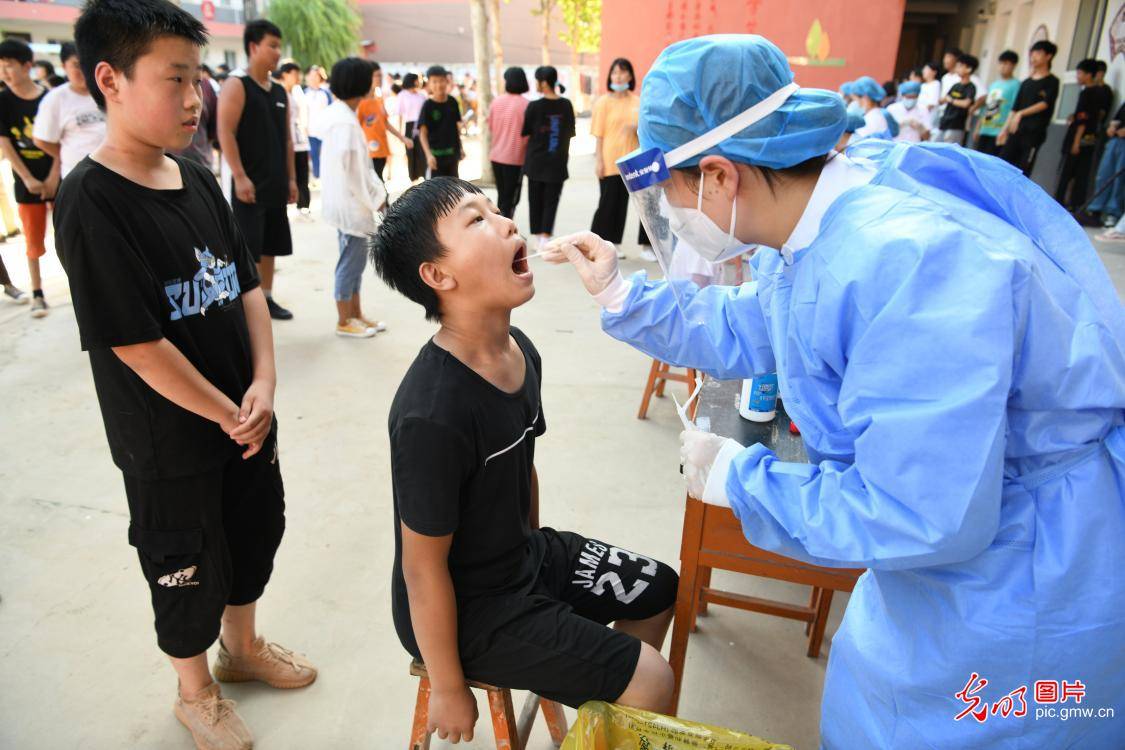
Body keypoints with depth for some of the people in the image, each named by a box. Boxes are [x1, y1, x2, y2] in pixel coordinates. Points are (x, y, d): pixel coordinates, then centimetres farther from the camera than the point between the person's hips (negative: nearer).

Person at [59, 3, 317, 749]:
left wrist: (263, 383, -8)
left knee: (254, 535, 22)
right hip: (169, 442, -6)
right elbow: (135, 344, -23)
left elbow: (247, 286, 4)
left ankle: (243, 645, 49)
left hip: (245, 416, 7)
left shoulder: (199, 180, 1)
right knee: (188, 571, 13)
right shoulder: (91, 201, -20)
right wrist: (228, 414, -15)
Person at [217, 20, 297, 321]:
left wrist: (291, 178, 13)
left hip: (275, 184, 7)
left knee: (270, 245, 12)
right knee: (245, 248, -5)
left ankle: (266, 298, 23)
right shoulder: (236, 86, -7)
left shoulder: (280, 91, 14)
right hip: (250, 183, -7)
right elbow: (225, 134, -15)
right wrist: (239, 177, -21)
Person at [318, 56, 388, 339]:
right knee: (351, 262, 1)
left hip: (351, 202, 10)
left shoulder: (339, 114, 11)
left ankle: (356, 315, 28)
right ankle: (344, 322, 13)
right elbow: (351, 170, -22)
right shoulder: (345, 122, -20)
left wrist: (376, 194, 12)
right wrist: (376, 198, -14)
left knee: (354, 260, 17)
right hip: (351, 203, -10)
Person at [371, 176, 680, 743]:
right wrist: (448, 689, -12)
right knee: (649, 681, -8)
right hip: (464, 605, -8)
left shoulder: (520, 351, -7)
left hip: (524, 556, 9)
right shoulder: (432, 415, -34)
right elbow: (422, 567, -24)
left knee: (658, 590, 20)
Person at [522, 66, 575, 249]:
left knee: (536, 199, 12)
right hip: (558, 161, 1)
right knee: (551, 200, 5)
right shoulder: (566, 105, -2)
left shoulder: (534, 106, -10)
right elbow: (570, 133, 6)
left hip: (536, 160, -1)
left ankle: (539, 236, 17)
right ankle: (545, 236, -7)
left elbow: (524, 133, -3)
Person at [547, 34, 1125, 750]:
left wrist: (738, 478, -23)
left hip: (1032, 587, -8)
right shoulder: (819, 234, -5)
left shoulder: (910, 261, -37)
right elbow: (738, 331, 12)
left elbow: (915, 516, -36)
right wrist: (619, 293, 5)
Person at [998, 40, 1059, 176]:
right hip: (1016, 131, 6)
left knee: (1023, 171, -11)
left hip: (1034, 132, -6)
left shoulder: (1052, 81, 2)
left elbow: (1045, 103, -11)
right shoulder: (1026, 82, 20)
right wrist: (1004, 129, 14)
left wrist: (1021, 114, -23)